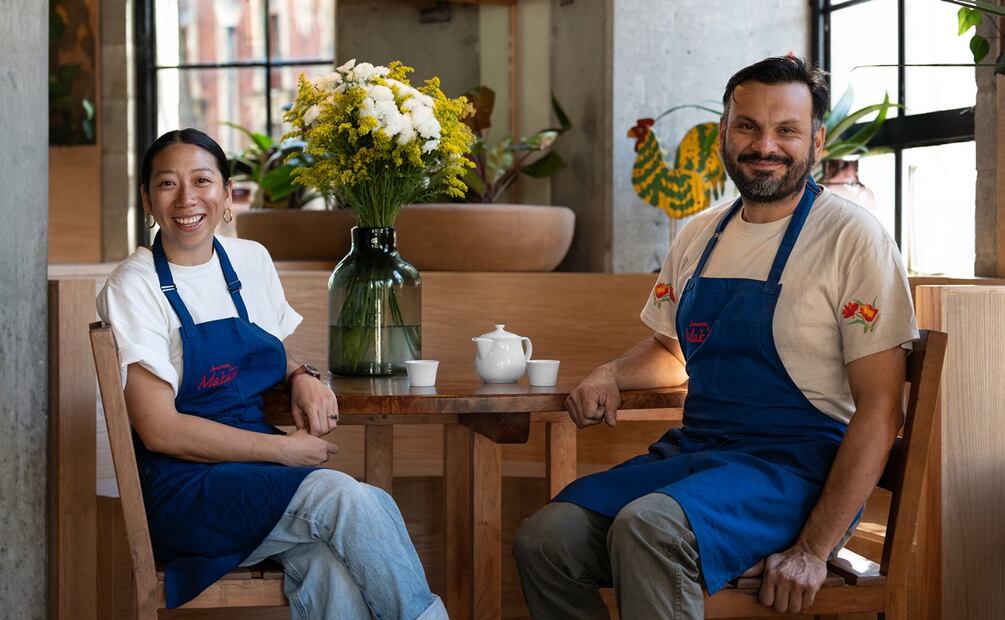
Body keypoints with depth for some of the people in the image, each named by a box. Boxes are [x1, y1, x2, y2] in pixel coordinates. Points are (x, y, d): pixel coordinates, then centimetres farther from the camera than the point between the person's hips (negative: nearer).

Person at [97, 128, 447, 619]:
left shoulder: (251, 260, 10)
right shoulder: (133, 288, -6)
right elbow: (160, 430, -13)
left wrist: (302, 376, 4)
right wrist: (284, 449, -14)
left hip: (260, 472, 5)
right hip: (184, 490, -4)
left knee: (333, 568, -30)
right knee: (351, 498, -29)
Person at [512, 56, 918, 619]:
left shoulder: (852, 238, -8)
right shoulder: (699, 236, 13)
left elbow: (878, 408, -11)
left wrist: (813, 550, -18)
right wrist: (612, 373, 5)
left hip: (795, 466, -6)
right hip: (695, 449, 6)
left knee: (648, 525, -34)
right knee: (544, 539, -18)